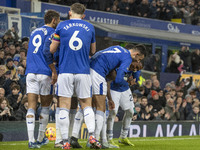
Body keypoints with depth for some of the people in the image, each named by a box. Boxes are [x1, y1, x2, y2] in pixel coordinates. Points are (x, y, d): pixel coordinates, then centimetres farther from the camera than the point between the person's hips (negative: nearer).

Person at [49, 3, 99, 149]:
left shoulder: (62, 26, 2)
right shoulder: (90, 27, 8)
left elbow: (51, 50, 5)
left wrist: (53, 69, 21)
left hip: (65, 72, -1)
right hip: (83, 72, 2)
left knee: (64, 107, 1)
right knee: (86, 105, 10)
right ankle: (92, 135, -8)